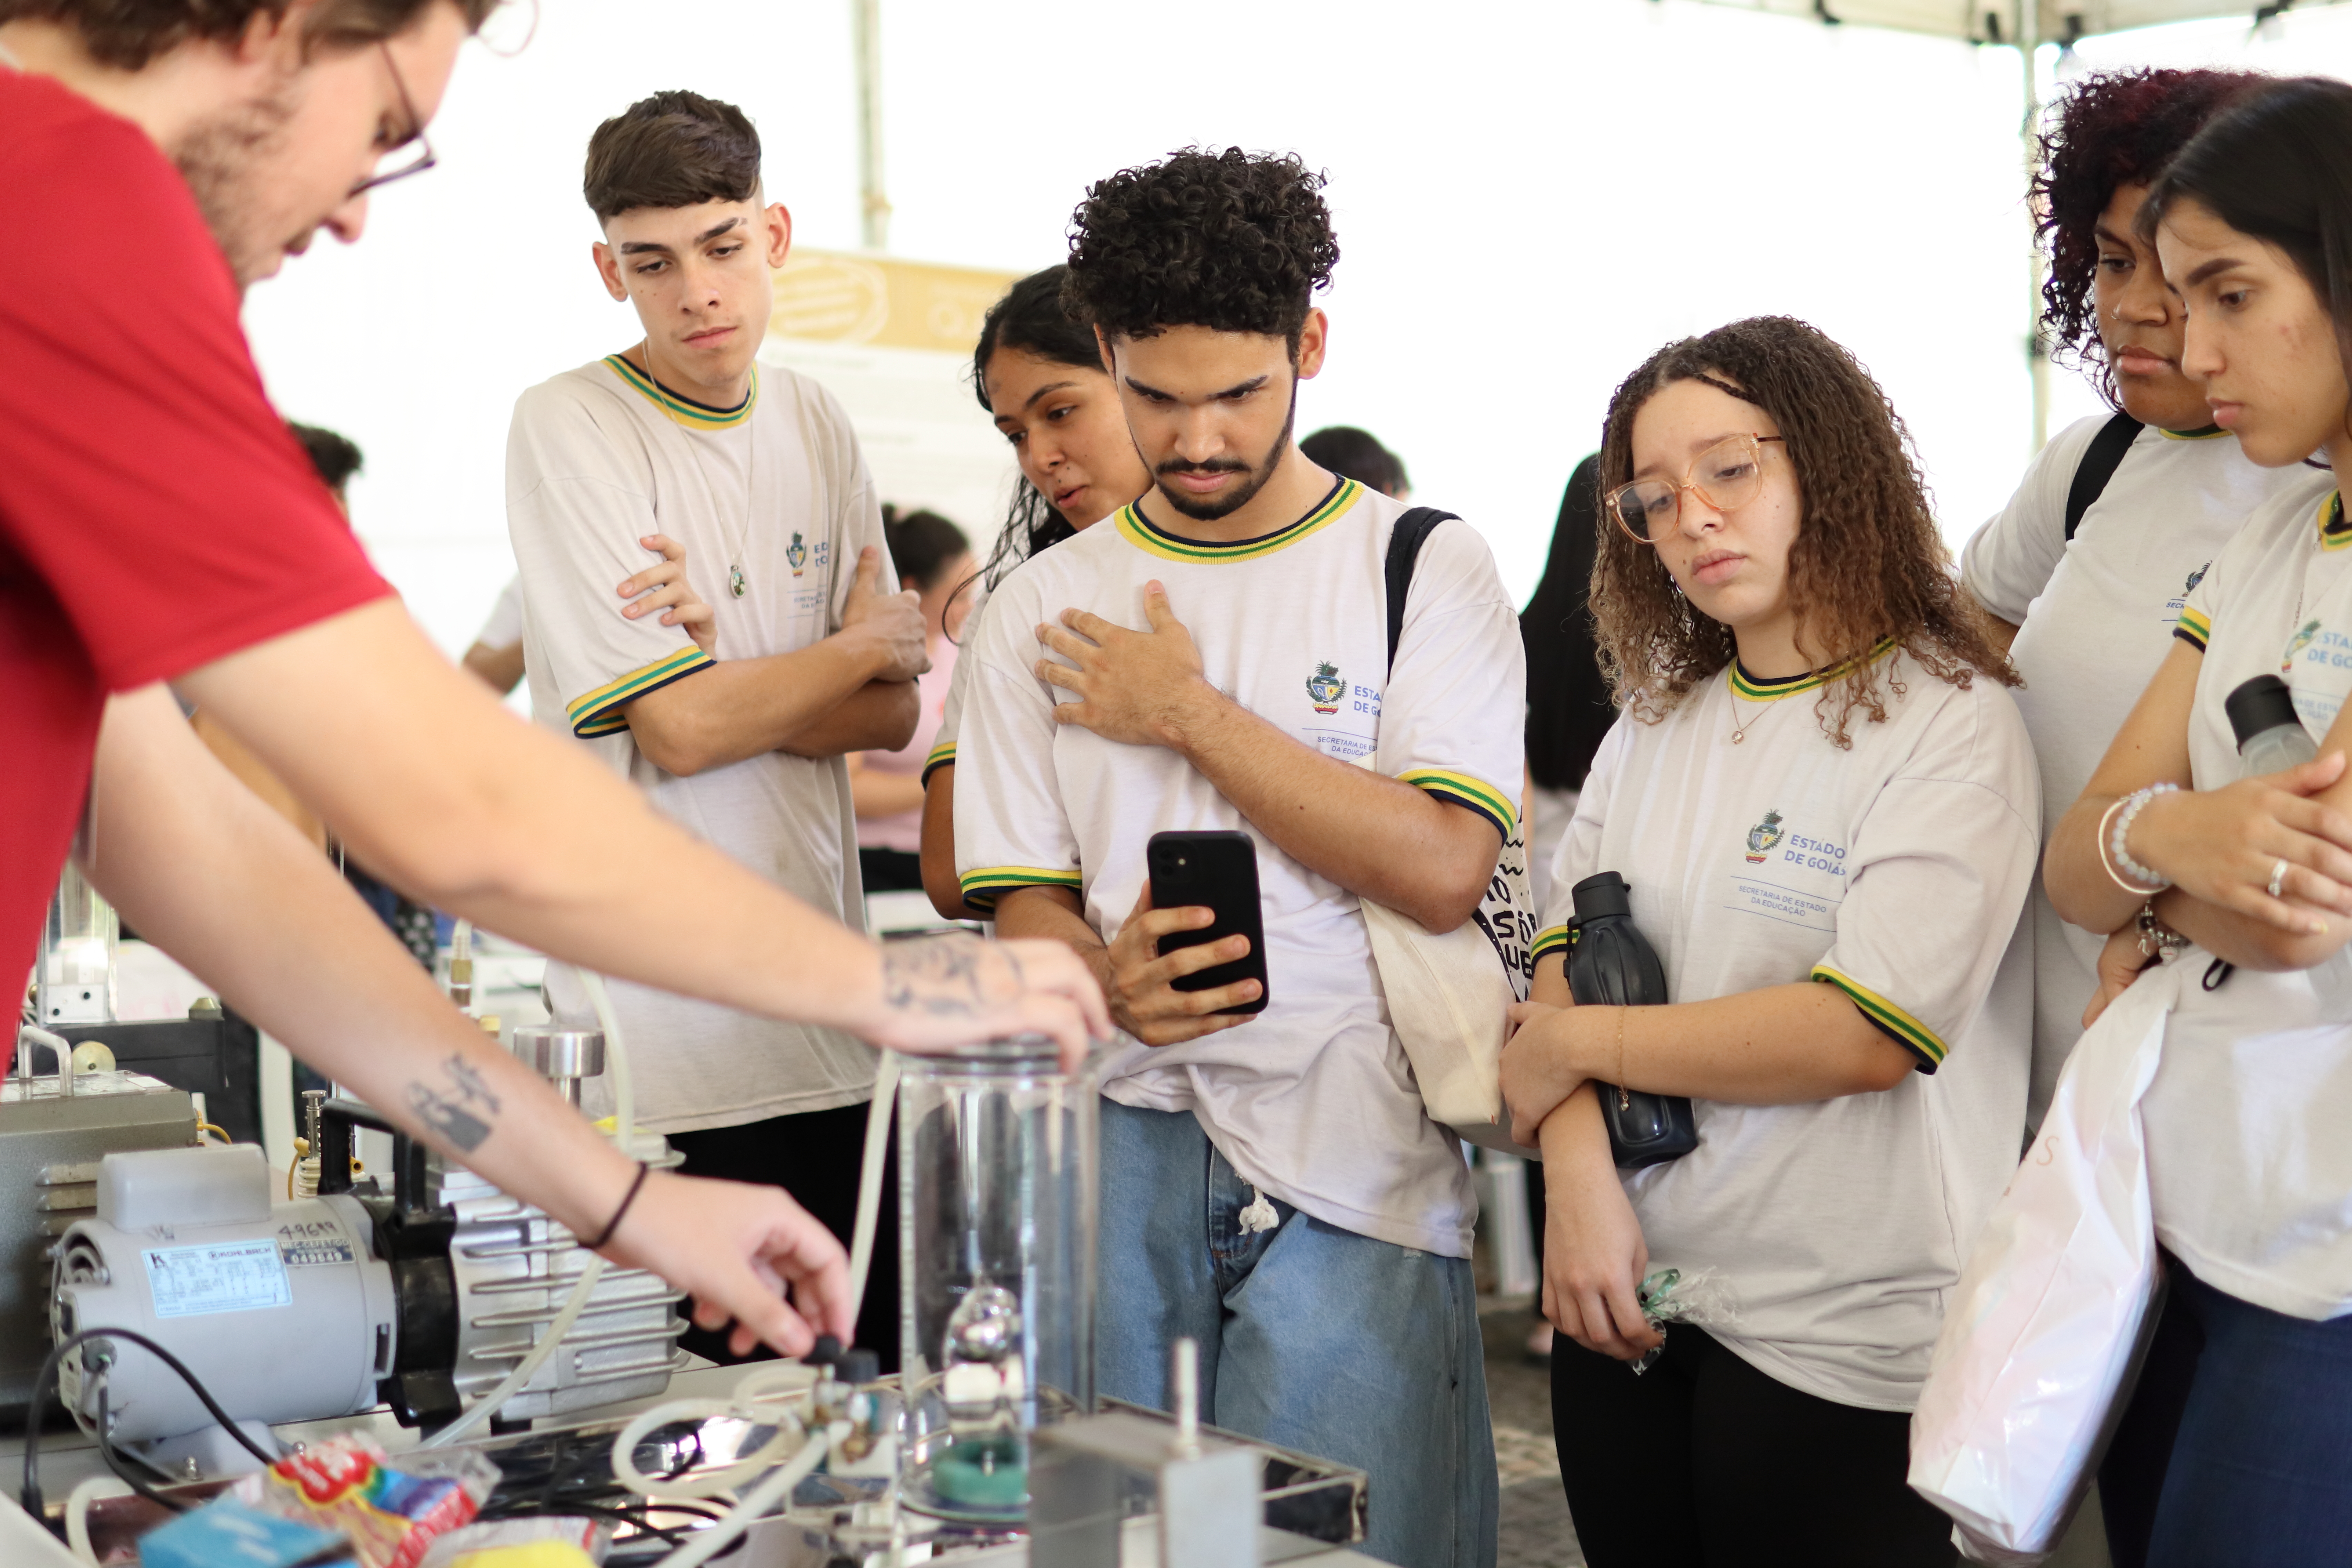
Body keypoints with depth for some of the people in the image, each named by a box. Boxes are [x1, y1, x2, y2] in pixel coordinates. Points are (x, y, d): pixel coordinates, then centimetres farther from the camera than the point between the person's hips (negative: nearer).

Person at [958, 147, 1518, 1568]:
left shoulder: (1426, 568, 2)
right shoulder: (1045, 608, 10)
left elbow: (1442, 868, -11)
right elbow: (1024, 895, 9)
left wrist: (1189, 713, -7)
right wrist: (1108, 979, -15)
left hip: (1352, 1150, -2)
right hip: (1124, 1139, 2)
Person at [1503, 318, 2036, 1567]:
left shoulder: (1948, 724, -10)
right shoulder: (1657, 727, 10)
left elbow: (1867, 1031, -19)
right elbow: (1564, 959, 6)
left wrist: (1574, 1048, -11)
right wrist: (1578, 1171, -12)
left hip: (1844, 1343, -5)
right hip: (1628, 1298, 5)